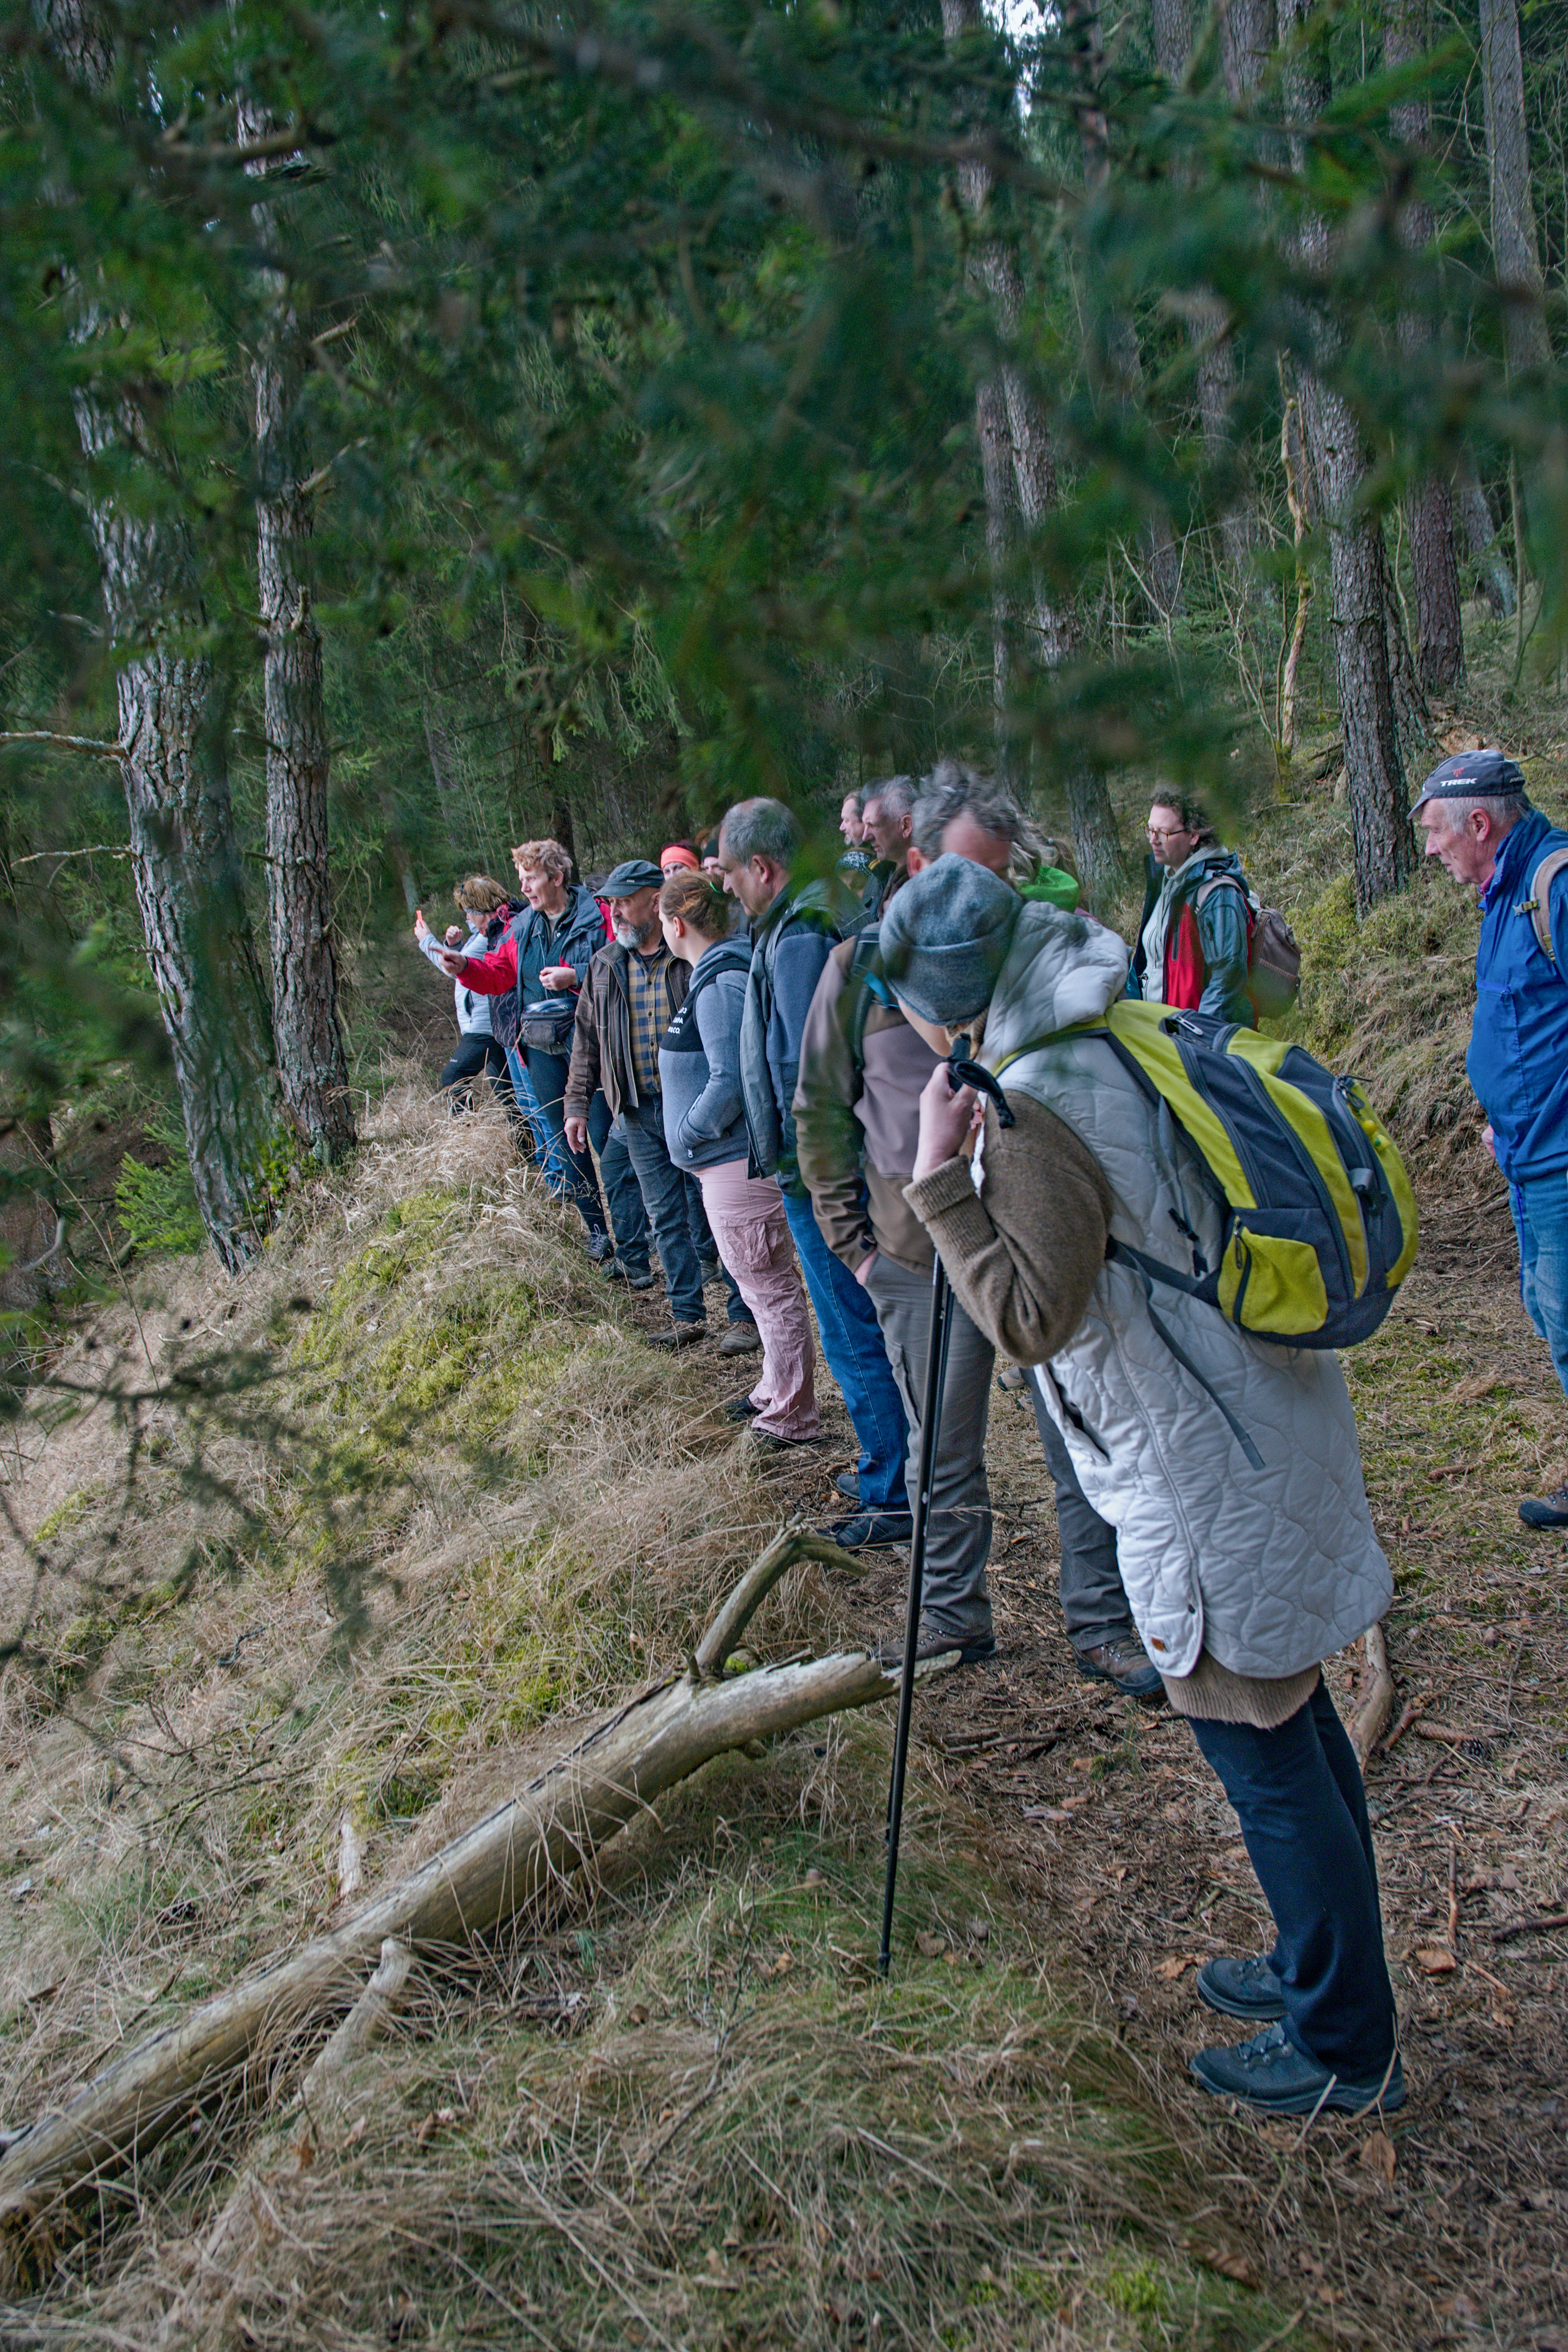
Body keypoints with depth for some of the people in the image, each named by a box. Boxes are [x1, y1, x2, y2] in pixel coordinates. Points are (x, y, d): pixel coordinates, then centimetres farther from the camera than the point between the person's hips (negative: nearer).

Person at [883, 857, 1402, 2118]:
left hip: (1208, 1482, -9)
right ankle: (1326, 1964, 41)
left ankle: (1345, 2047, 25)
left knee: (1265, 1755, 7)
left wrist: (941, 1180, -20)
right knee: (1293, 1721, 22)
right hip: (1269, 1430, 9)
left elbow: (1030, 1319, -24)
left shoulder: (1040, 1116, -23)